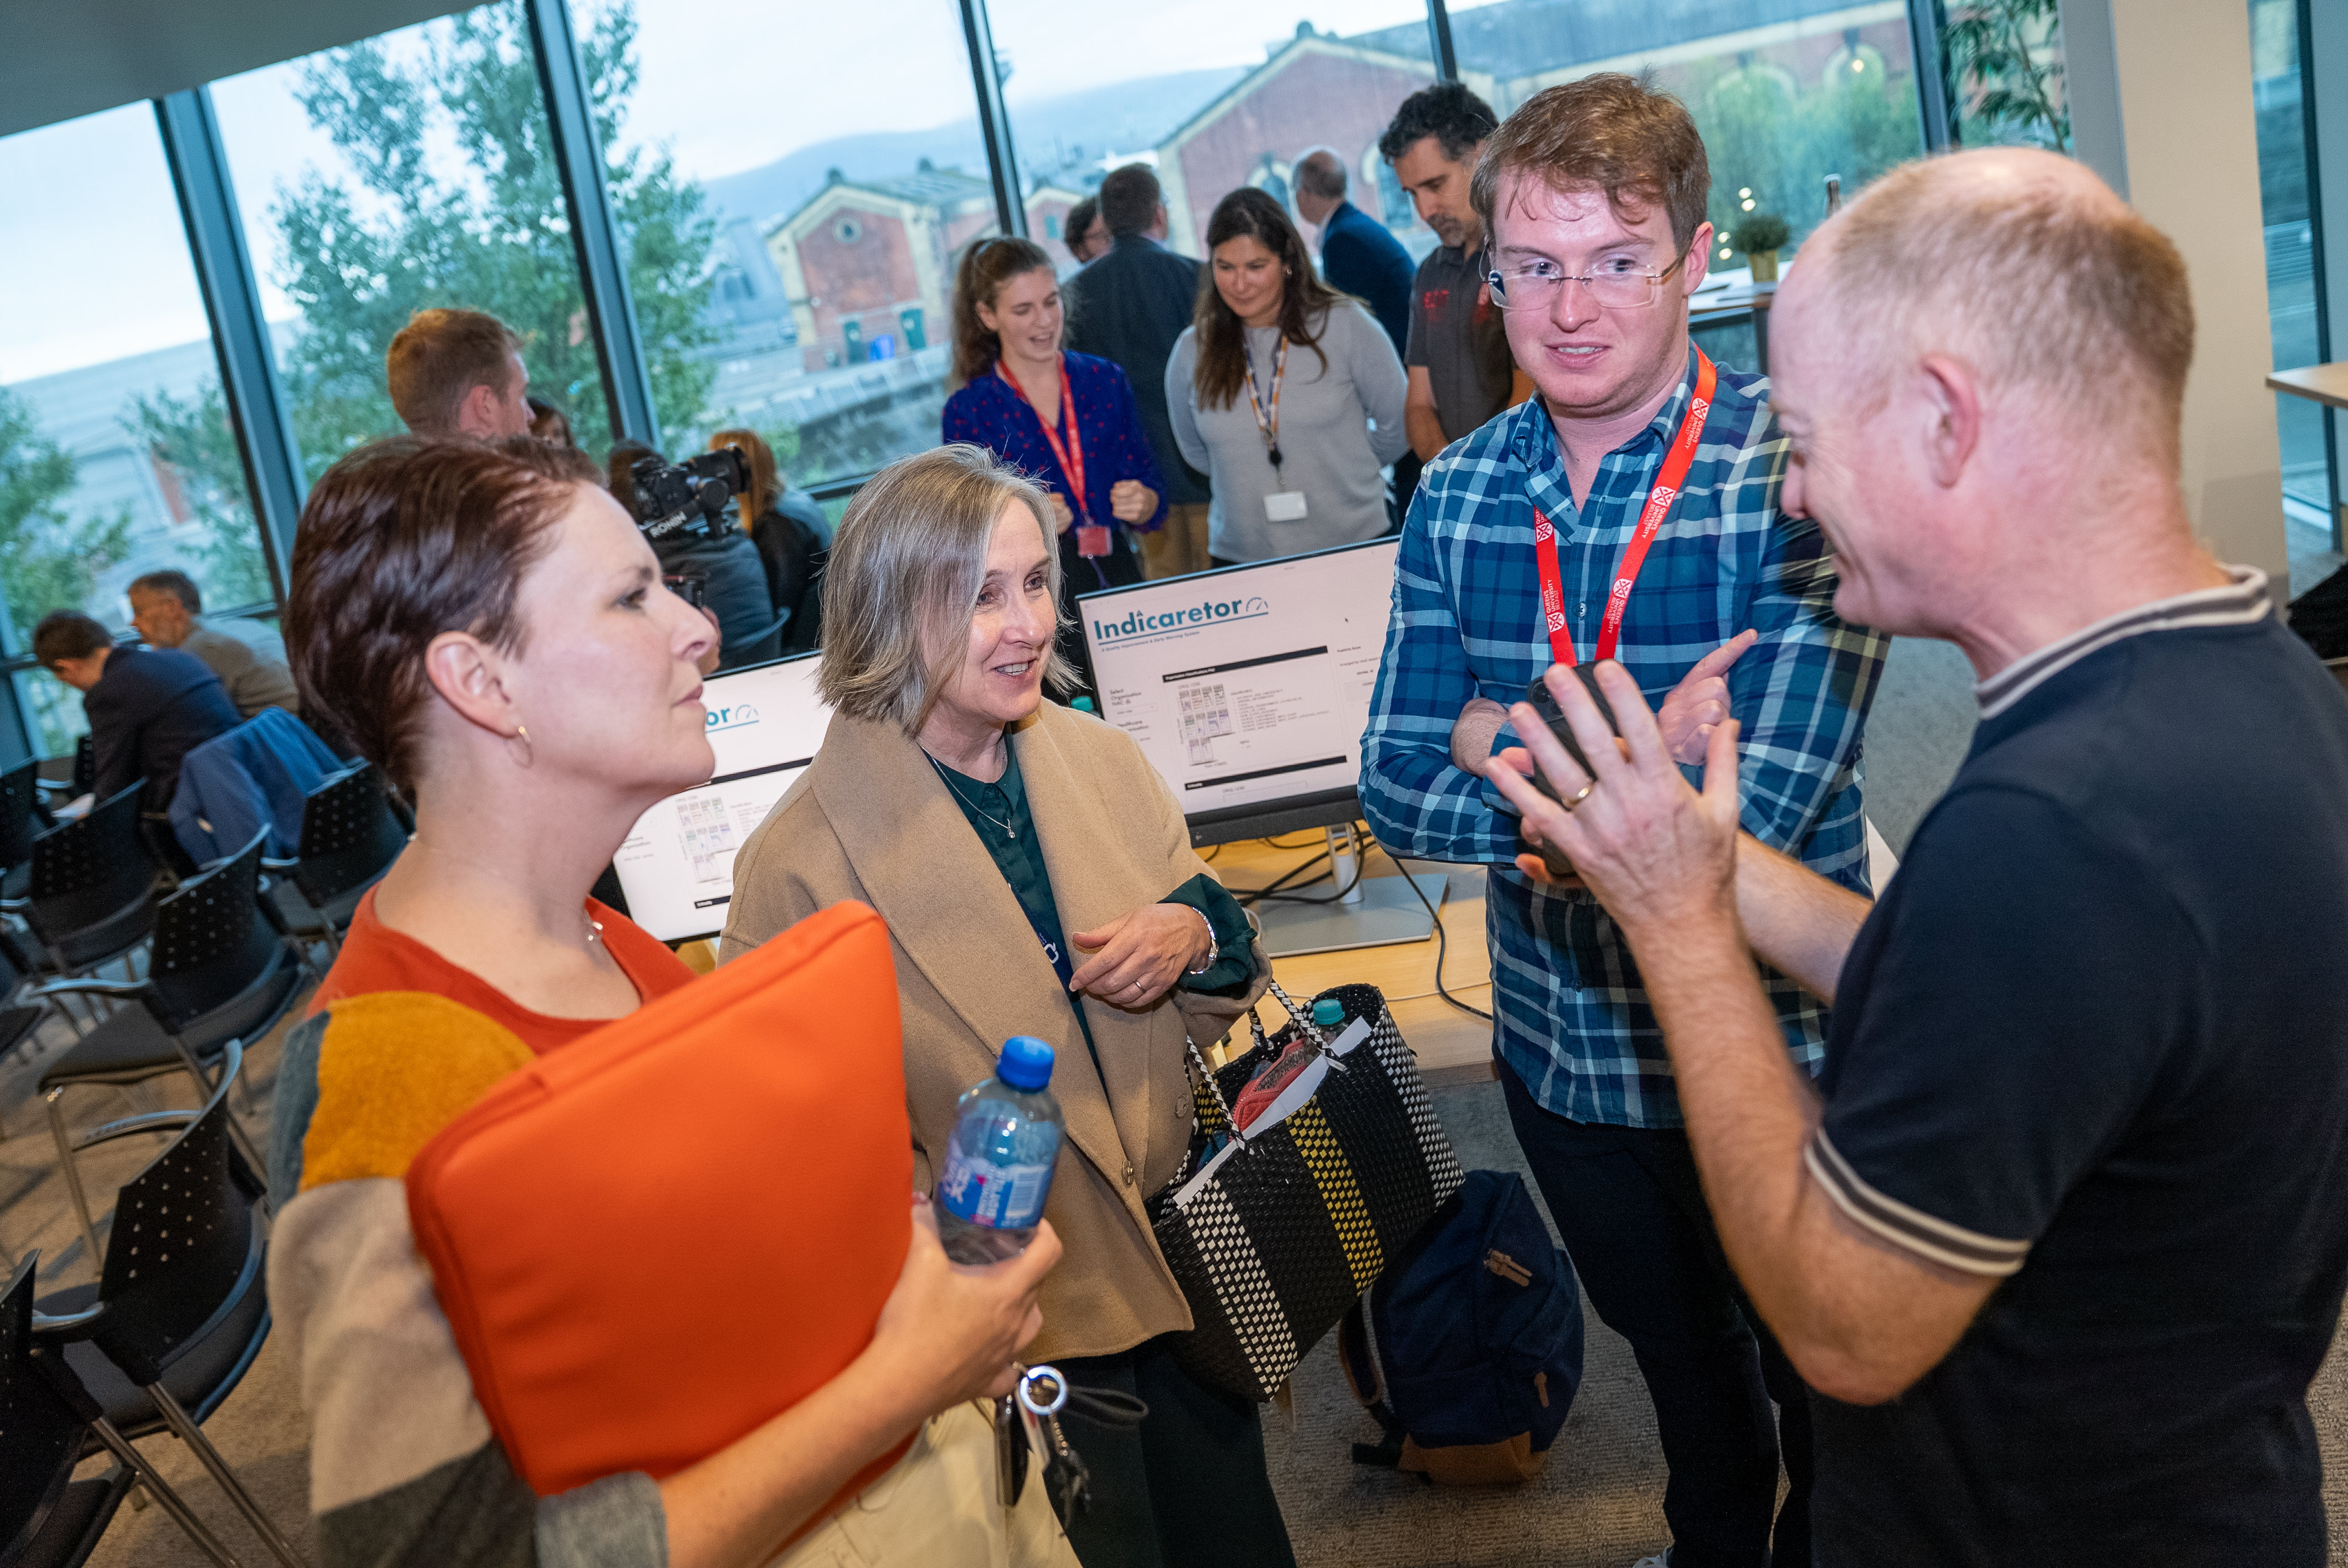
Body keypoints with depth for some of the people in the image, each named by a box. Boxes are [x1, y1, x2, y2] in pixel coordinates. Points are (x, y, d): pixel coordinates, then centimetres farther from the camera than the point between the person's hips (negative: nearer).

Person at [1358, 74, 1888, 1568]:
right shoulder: (1459, 493, -5)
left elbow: (1757, 810, -27)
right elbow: (1399, 791, -9)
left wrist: (1505, 744, -21)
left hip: (1773, 1053, -5)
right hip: (1562, 1052, 5)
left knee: (1826, 1392, 19)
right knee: (1679, 1367, 30)